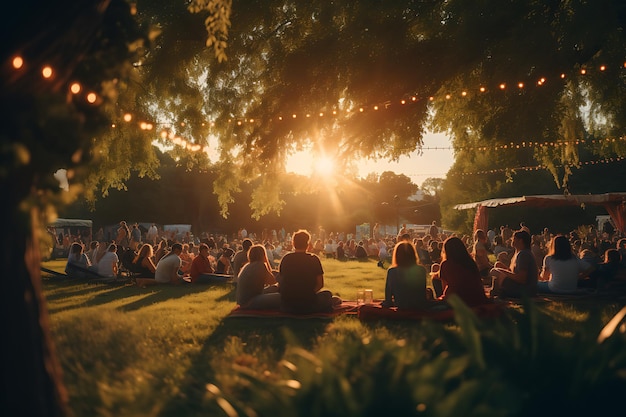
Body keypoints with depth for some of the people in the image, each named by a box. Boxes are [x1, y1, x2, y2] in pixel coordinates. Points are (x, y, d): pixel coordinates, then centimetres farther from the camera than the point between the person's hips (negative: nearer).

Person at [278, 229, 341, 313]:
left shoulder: (285, 258, 1)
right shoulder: (314, 259, -5)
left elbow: (280, 282, 8)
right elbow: (320, 284, -1)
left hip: (287, 306, 1)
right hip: (308, 306, -1)